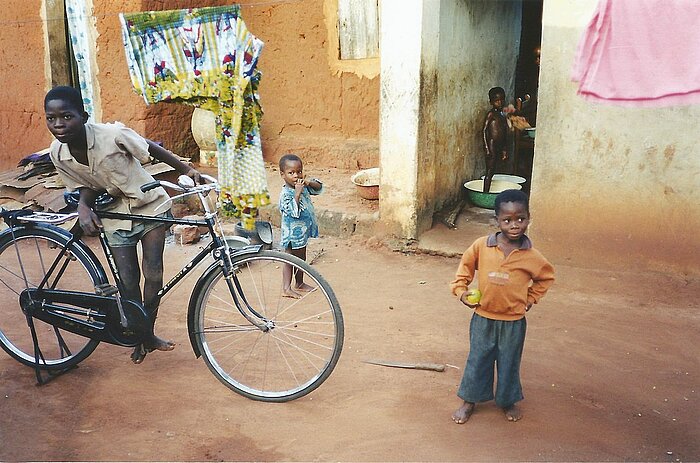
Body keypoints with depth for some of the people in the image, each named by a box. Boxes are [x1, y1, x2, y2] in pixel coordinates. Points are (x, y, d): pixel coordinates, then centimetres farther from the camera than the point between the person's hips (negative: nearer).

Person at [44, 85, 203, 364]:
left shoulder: (113, 134, -26)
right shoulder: (57, 153, -14)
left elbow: (153, 149, -12)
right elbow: (85, 185, -2)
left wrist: (187, 170, -15)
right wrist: (83, 205, -23)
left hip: (150, 207, -2)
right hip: (116, 215, 3)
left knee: (153, 276, -5)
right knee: (128, 282, -1)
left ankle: (148, 333, 18)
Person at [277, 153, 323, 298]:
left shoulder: (302, 186, 0)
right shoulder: (285, 194, -23)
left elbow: (319, 188, 6)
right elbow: (294, 212, -32)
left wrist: (309, 182, -13)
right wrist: (297, 193, -36)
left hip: (303, 232, 8)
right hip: (293, 234, -8)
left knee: (301, 259, 20)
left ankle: (299, 283, 36)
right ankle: (286, 288, 16)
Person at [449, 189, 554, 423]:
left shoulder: (531, 256, -12)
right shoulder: (481, 246, -12)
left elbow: (546, 276, 8)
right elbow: (466, 266, 5)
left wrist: (531, 299, 3)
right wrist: (461, 290, -3)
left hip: (513, 321, 0)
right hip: (483, 318, 1)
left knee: (509, 363, 16)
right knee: (478, 360, 14)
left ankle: (508, 400, 38)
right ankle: (470, 400, 31)